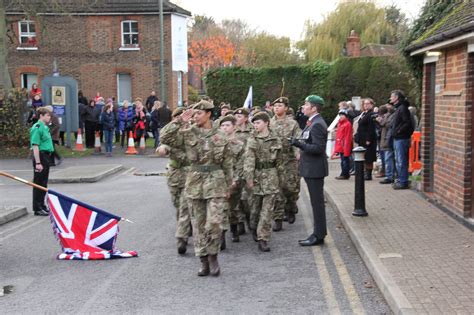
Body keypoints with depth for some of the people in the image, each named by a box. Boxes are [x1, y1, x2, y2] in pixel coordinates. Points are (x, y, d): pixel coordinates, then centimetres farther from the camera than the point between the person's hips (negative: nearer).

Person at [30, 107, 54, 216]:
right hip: (40, 156, -9)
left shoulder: (45, 127, 12)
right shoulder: (37, 127, -16)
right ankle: (37, 208, 6)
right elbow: (35, 146, -20)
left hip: (46, 156, 9)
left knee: (44, 183, 16)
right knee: (39, 183, -1)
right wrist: (38, 163, -23)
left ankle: (41, 205, 26)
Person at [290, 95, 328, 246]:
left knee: (317, 203, -3)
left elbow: (318, 148, -24)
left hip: (314, 169, -10)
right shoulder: (313, 123, 14)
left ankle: (319, 236, 3)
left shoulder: (317, 124, -18)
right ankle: (318, 233, 23)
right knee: (316, 203, 15)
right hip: (311, 168, 10)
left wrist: (300, 144, -24)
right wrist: (299, 143, 11)